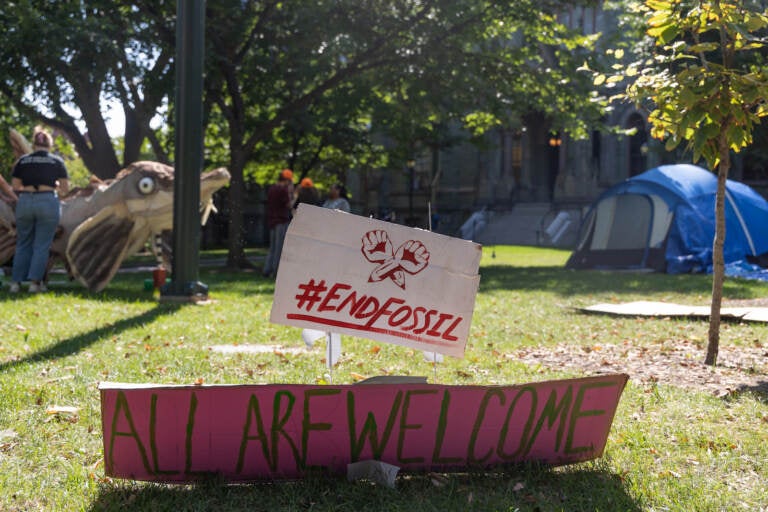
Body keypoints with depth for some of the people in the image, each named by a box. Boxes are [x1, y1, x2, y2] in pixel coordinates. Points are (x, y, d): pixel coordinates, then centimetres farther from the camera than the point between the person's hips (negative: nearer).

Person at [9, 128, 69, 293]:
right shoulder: (56, 161, 4)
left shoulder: (22, 161, 8)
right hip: (48, 202, -2)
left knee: (23, 244, 12)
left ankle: (16, 282, 9)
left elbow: (15, 187, 8)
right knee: (42, 245, 3)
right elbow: (65, 189, 5)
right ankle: (35, 282, -2)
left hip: (25, 202, 2)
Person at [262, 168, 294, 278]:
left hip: (271, 220, 8)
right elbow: (289, 205, -13)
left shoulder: (271, 189, 13)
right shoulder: (283, 189, -13)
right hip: (281, 221, -8)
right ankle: (277, 270, -2)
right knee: (280, 247, -3)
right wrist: (291, 193, -2)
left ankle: (266, 270, 10)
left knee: (273, 247, 14)